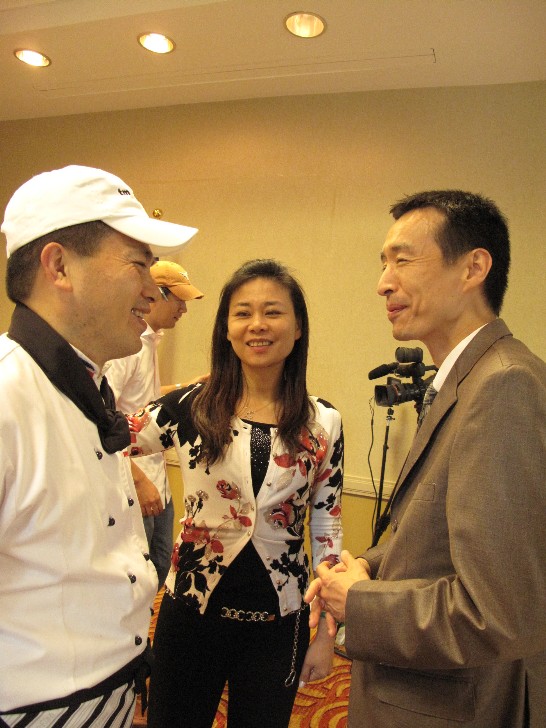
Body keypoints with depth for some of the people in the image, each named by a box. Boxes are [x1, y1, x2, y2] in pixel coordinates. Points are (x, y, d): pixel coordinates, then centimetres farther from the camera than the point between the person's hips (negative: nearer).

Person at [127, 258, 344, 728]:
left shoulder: (323, 423, -6)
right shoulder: (190, 407, -9)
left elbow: (327, 527, 0)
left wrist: (327, 634, 3)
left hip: (279, 620, 1)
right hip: (192, 609, 0)